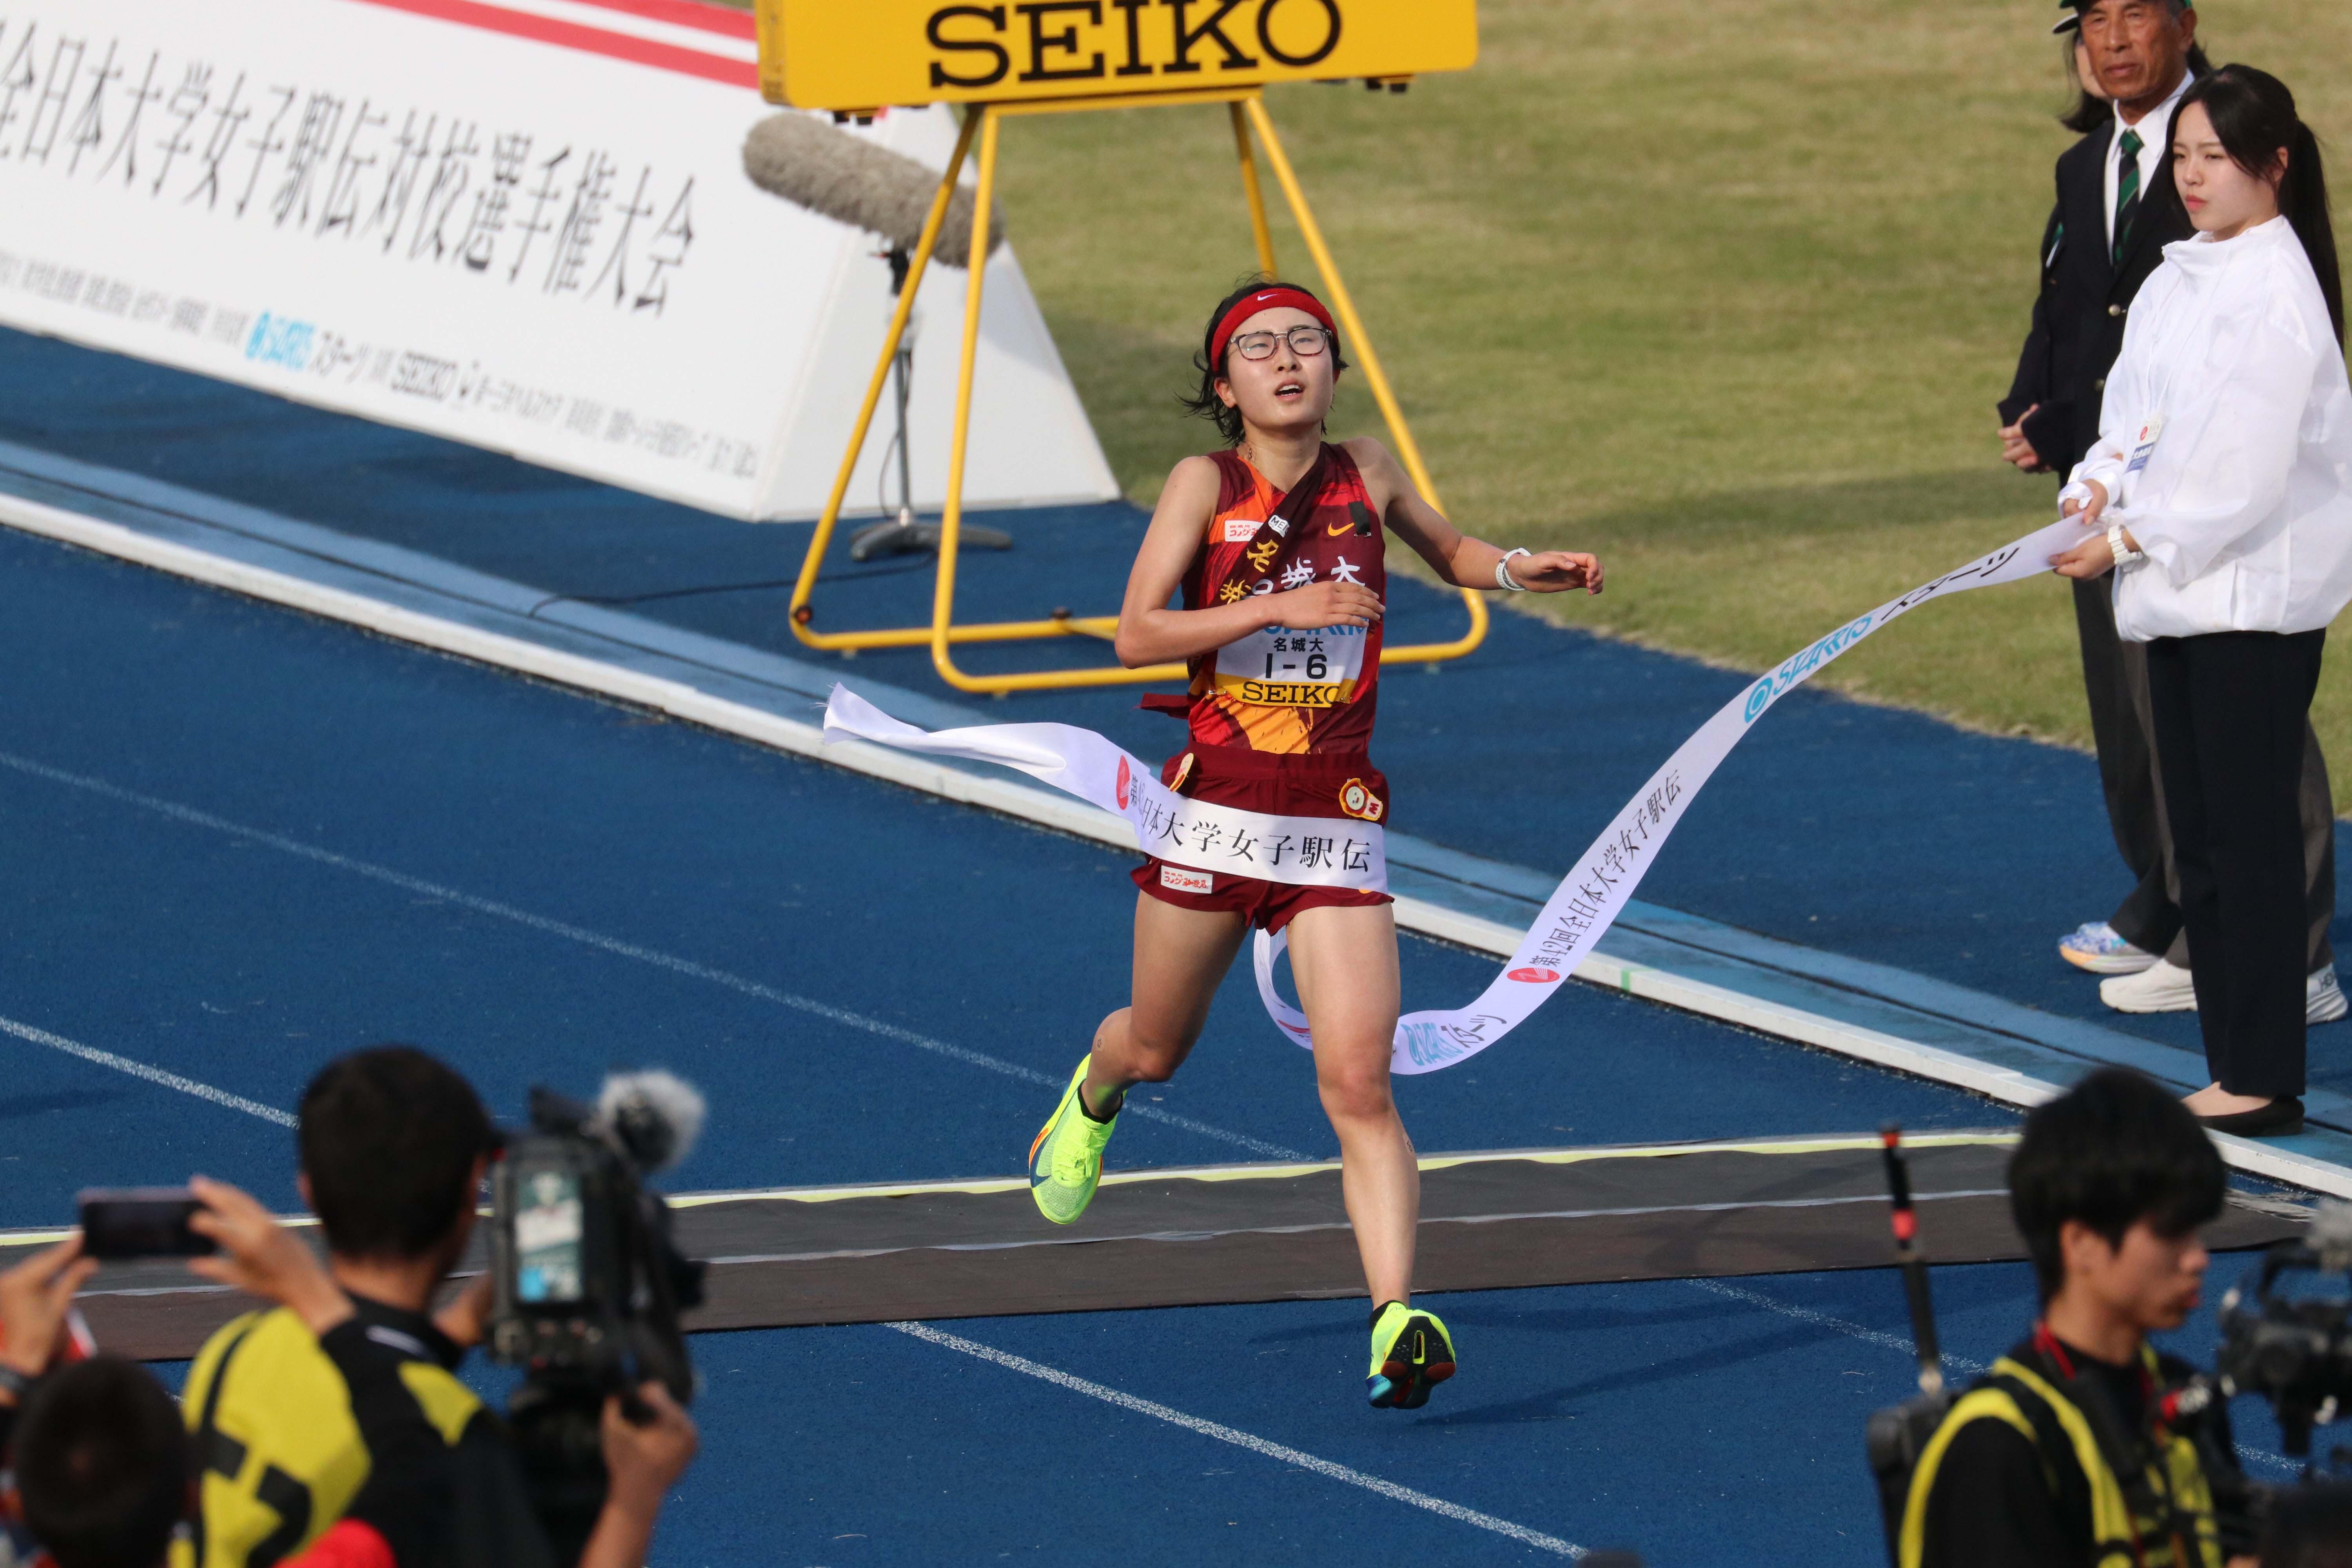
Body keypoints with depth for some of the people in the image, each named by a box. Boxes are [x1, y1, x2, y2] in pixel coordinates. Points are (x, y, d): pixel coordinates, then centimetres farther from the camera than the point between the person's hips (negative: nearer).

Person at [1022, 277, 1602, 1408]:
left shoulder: (1365, 474, 2)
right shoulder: (1207, 485, -7)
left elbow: (1448, 553, 23)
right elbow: (1137, 635, -16)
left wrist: (1521, 572, 3)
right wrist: (1278, 605, -26)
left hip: (1336, 815, 0)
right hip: (1218, 803, 0)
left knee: (1359, 1086, -13)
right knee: (1158, 1047, 21)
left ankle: (1397, 1319, -20)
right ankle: (1092, 1099, 57)